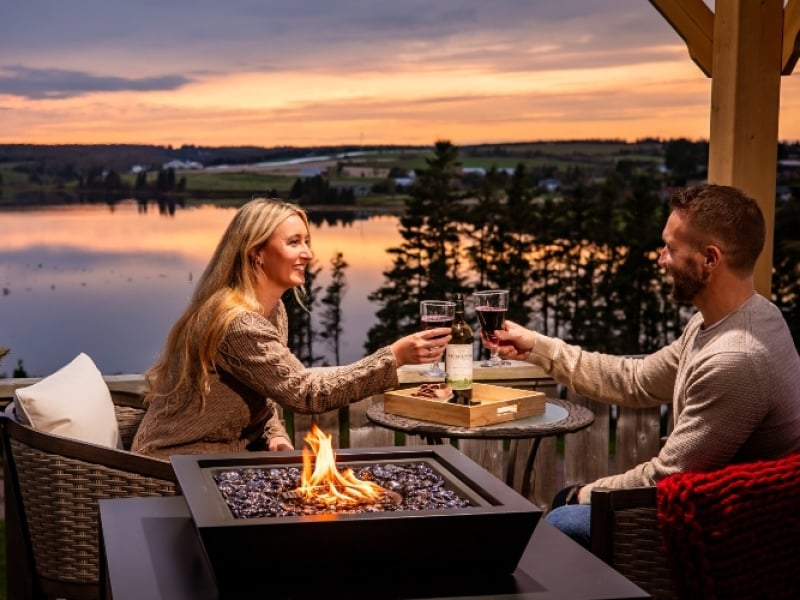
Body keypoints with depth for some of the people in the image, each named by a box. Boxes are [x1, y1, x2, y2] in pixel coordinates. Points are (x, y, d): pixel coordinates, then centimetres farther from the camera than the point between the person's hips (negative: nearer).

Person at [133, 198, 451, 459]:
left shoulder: (274, 310, 3)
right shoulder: (236, 321, -26)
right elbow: (305, 392, -28)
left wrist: (274, 436, -8)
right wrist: (394, 356, -32)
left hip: (225, 453, 8)